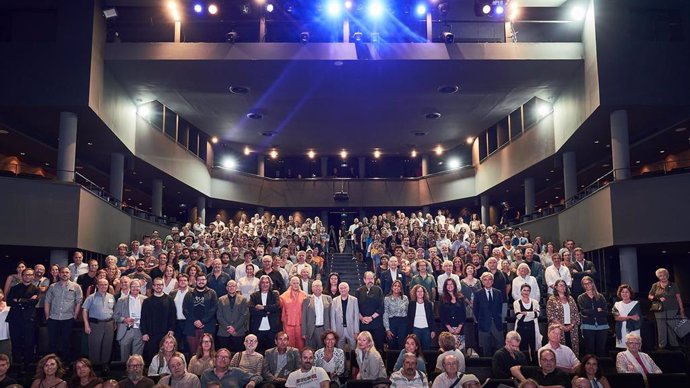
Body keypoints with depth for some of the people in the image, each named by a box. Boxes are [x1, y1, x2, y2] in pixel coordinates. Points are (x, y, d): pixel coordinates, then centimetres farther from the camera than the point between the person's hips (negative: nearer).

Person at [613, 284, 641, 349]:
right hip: (621, 333, 1)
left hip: (633, 331, -1)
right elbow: (616, 317, -3)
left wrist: (622, 318, -6)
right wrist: (630, 317, -11)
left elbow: (638, 318, -4)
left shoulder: (636, 304, 7)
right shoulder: (617, 304, 12)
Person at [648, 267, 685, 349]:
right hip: (660, 312, 0)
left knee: (673, 330, -2)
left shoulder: (673, 285, 8)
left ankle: (674, 346, 7)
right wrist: (657, 298, -8)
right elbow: (649, 296, 12)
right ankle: (661, 346, 8)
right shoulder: (655, 286, 9)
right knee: (661, 330, 1)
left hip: (672, 311, 0)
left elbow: (678, 298, 6)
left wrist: (682, 310, -1)